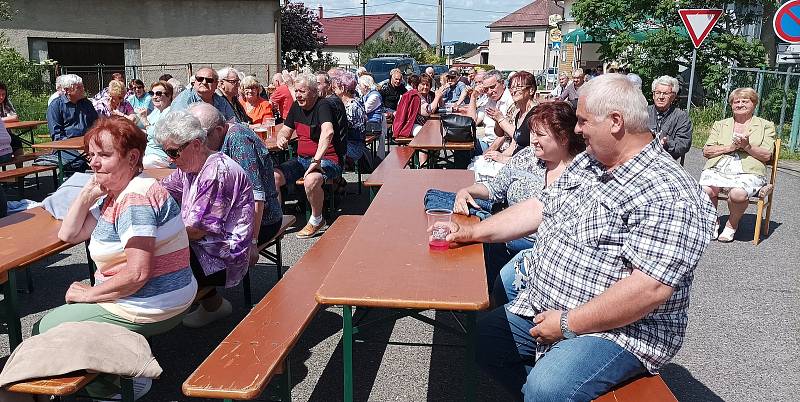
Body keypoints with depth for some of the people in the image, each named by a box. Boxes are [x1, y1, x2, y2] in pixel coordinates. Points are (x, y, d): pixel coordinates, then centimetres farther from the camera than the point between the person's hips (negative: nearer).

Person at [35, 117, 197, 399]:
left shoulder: (136, 199, -22)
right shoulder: (113, 194, 10)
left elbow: (137, 274, -27)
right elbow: (68, 234, 12)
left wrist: (90, 294, -12)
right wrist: (88, 193, 1)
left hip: (148, 312, -10)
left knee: (43, 330, 7)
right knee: (66, 308, 28)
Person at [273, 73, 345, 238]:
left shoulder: (323, 106, -15)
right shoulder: (296, 106, 10)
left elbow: (328, 132, -33)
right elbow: (285, 131, 19)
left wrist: (316, 160, -40)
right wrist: (281, 138, -7)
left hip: (328, 160, -7)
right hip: (301, 159, 7)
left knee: (311, 180, -37)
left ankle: (317, 220, -10)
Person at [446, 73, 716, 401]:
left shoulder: (668, 195, -22)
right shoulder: (586, 163, 7)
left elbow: (650, 288, -28)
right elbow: (540, 207, 13)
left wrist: (568, 324, -23)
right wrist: (473, 232, 6)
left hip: (619, 329, -8)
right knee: (484, 337, 8)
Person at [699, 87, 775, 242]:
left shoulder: (766, 126, 17)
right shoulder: (720, 125, 22)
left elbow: (766, 155, 5)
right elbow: (706, 151, 9)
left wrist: (747, 146, -10)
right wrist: (730, 147, -6)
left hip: (748, 172, -2)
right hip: (717, 169, 2)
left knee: (738, 194, -36)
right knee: (705, 190, -32)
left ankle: (732, 224, -5)